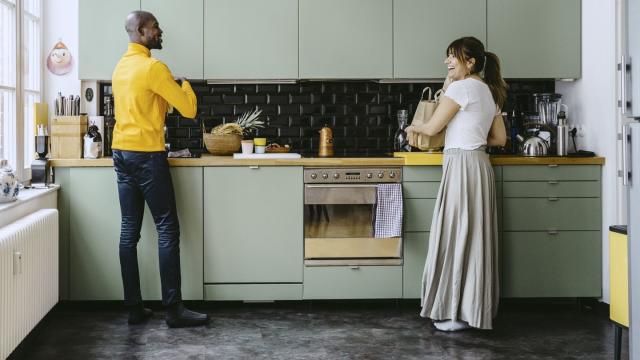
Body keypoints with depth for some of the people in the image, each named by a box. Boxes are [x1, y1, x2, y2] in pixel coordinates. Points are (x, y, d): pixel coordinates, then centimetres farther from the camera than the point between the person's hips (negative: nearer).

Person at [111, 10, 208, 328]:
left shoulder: (121, 67, 14)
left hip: (121, 153, 9)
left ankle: (134, 307, 9)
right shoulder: (153, 67, -13)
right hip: (146, 155, -9)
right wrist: (185, 84, 6)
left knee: (129, 231, 7)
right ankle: (174, 309, -4)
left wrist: (166, 94, 20)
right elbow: (189, 109, -12)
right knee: (167, 230, -4)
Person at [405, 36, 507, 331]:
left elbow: (432, 128, -7)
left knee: (457, 234, -4)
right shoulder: (489, 92, 17)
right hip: (478, 164, 9)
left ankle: (458, 312, 0)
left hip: (462, 165, -9)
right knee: (473, 235, 11)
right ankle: (472, 308, 16)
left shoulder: (461, 87, -10)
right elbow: (500, 138, 18)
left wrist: (413, 128, 13)